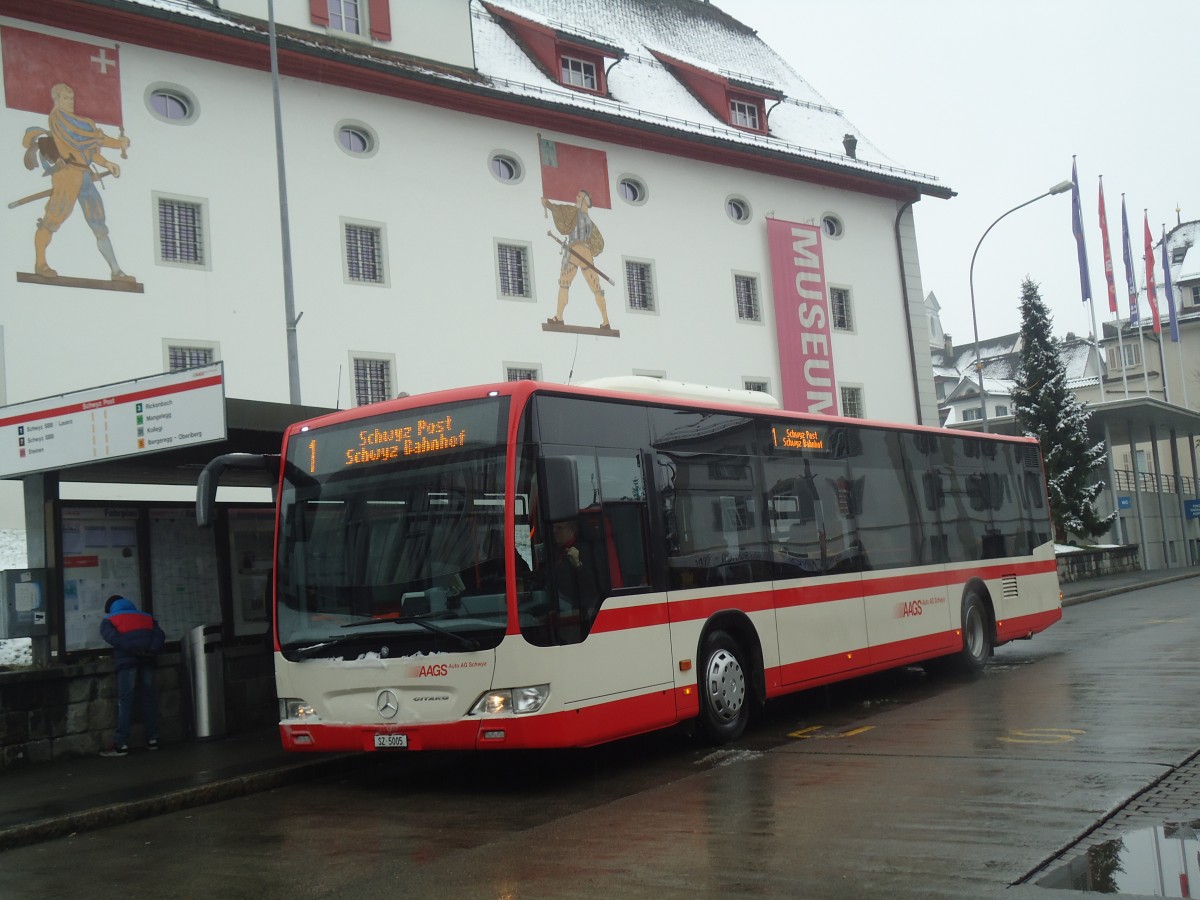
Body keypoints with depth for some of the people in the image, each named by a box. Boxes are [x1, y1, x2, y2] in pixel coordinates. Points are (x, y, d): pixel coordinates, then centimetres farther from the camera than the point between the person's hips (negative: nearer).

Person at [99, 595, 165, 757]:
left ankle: (121, 744, -11)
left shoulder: (109, 620, 17)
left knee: (125, 700, -6)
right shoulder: (146, 617, 28)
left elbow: (113, 637, -7)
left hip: (127, 660, -3)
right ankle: (152, 739, 8)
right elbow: (160, 635, 8)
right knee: (149, 698, 8)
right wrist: (152, 651, -5)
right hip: (147, 660, 4)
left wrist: (134, 650, -14)